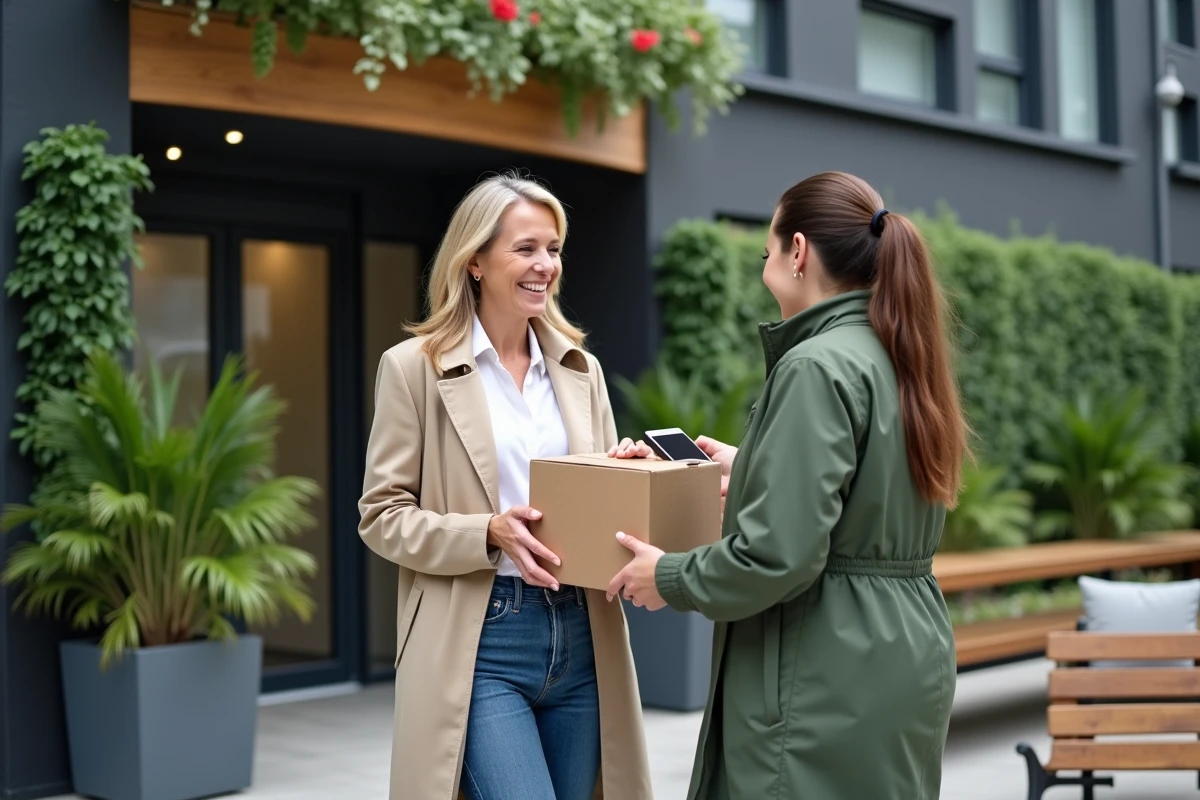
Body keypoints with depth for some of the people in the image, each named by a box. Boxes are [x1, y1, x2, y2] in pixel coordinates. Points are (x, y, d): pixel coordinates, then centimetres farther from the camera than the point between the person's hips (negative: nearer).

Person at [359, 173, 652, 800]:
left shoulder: (580, 368, 12)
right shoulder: (414, 367, -3)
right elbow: (382, 516, -4)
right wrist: (491, 534, -19)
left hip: (580, 637, 5)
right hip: (480, 645, -5)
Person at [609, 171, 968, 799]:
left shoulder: (817, 366, -18)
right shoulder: (902, 360, 10)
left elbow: (780, 553, -23)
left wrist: (670, 579, -7)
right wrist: (750, 470, 29)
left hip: (831, 680, -9)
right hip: (906, 652, 10)